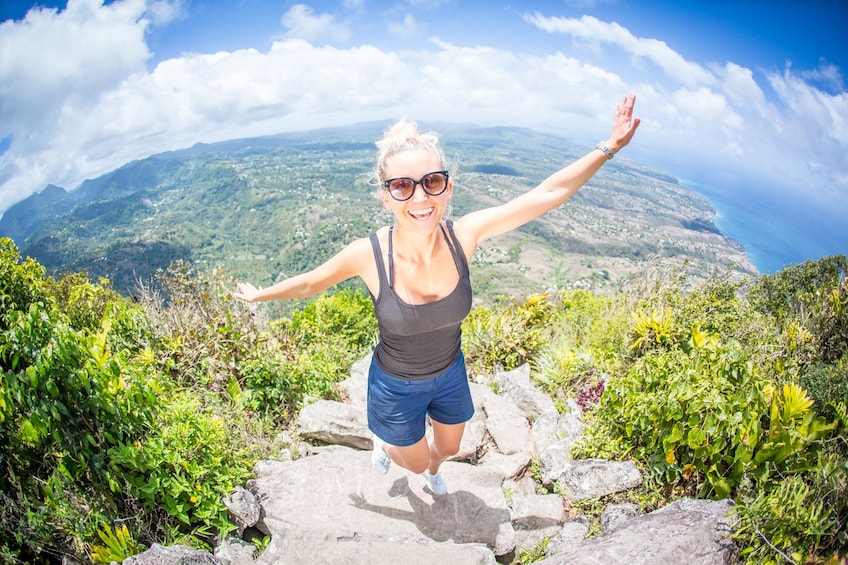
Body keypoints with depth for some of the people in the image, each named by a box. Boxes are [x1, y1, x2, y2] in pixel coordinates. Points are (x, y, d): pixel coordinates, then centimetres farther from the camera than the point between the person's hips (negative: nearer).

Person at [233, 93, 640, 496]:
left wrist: (610, 146, -21)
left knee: (449, 447, 30)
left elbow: (549, 193, -21)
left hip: (450, 374, 3)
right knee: (416, 462, 23)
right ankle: (383, 443, 61)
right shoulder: (368, 254, -32)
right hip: (396, 386, -2)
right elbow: (309, 282, -11)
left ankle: (434, 470, 71)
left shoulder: (464, 235, -27)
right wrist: (259, 295, 2)